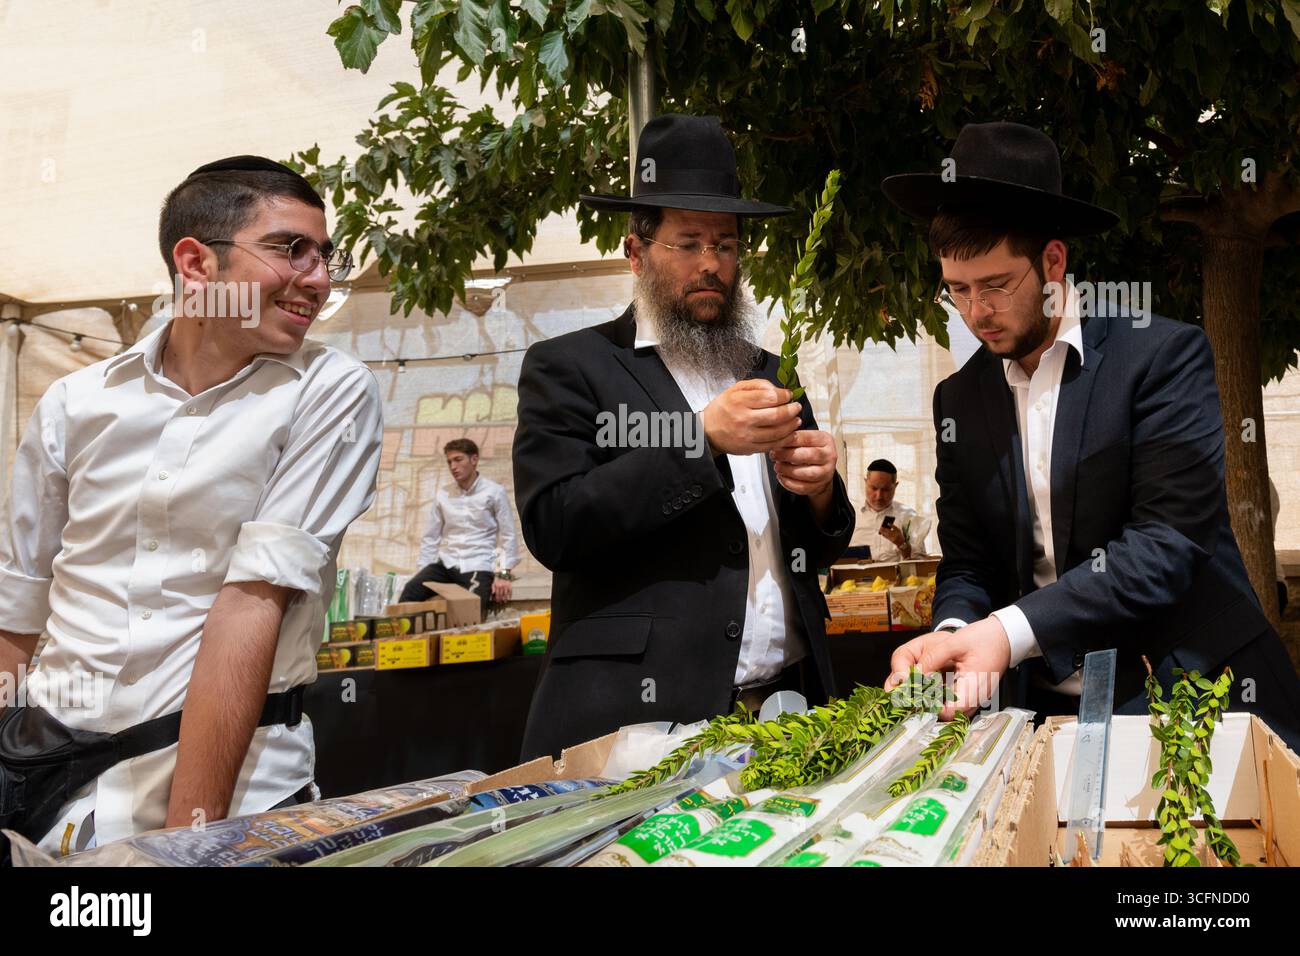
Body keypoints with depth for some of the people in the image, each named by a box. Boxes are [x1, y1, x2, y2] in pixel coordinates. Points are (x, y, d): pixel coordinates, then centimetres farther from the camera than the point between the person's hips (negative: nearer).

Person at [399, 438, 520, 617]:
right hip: (446, 563, 3)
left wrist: (503, 574, -9)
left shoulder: (494, 492, 1)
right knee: (410, 591, -25)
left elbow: (508, 537, 0)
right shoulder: (443, 494, 11)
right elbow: (431, 538, 14)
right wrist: (422, 571, 6)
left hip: (478, 566, -3)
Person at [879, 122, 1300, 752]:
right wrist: (953, 631, -17)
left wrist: (1010, 631, -25)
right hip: (1047, 708, 3)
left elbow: (1168, 543, -16)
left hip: (1189, 694, -3)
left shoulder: (1163, 355, -7)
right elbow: (966, 563, 6)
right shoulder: (958, 400, 6)